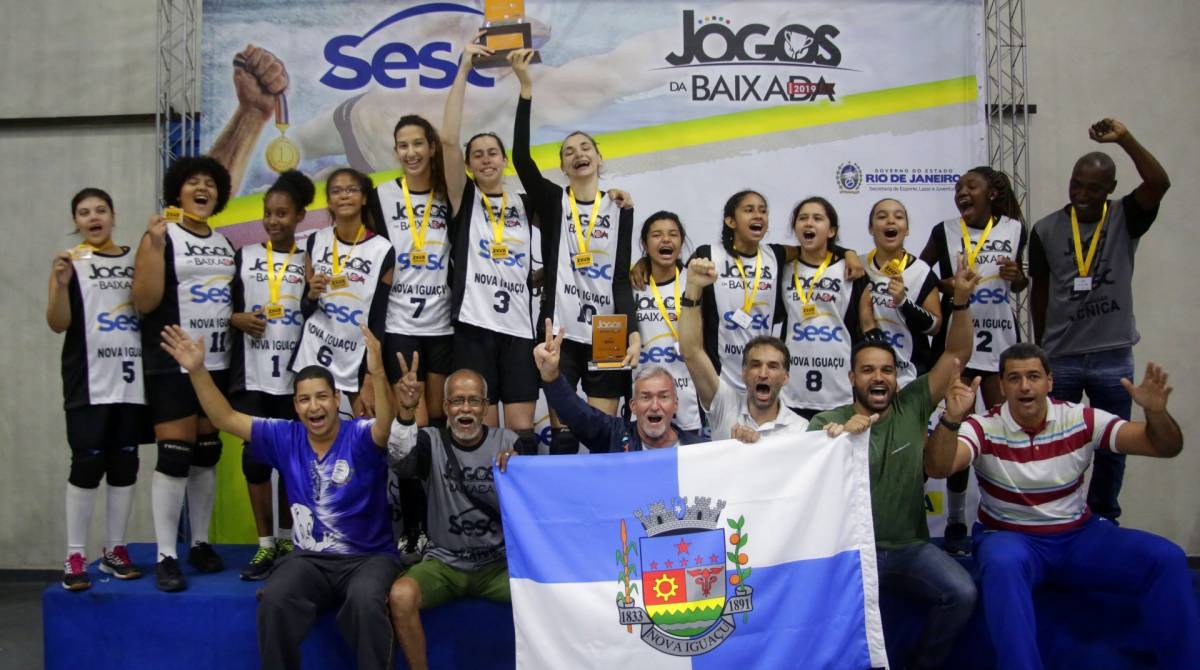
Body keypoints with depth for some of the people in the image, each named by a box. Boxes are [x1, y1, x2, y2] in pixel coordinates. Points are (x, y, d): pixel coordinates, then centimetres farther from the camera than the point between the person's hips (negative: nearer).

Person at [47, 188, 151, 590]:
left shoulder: (136, 259, 12)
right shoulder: (70, 261, 2)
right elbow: (58, 324, -5)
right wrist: (61, 283, -22)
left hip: (131, 378, 4)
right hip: (89, 381, -3)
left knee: (125, 463, 7)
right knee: (87, 464, -5)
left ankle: (115, 550, 17)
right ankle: (75, 556, 3)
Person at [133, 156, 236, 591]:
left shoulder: (225, 244, 14)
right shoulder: (161, 237, -4)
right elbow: (145, 303, -14)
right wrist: (155, 246, -21)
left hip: (216, 364, 6)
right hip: (172, 365, -6)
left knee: (207, 454, 11)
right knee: (174, 455, -9)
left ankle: (201, 543, 21)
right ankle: (166, 557, -3)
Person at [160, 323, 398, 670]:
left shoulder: (361, 436, -10)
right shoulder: (285, 438, 4)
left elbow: (385, 424, -33)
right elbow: (226, 419, 5)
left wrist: (377, 373, -51)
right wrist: (197, 370, -8)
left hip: (368, 557, -3)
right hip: (310, 557, 4)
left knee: (366, 601, -35)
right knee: (274, 599, -27)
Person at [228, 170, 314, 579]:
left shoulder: (310, 262, 5)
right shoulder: (244, 257, 7)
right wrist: (237, 319, -10)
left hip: (295, 376, 0)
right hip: (251, 375, 1)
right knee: (255, 456, -1)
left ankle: (287, 540, 20)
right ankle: (265, 545, 9)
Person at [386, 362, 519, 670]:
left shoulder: (507, 442, 0)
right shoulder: (432, 441, -3)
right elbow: (401, 463, -26)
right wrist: (405, 413, -43)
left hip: (498, 562, 1)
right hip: (443, 562, 0)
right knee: (400, 596, -27)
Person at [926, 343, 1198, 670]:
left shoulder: (1081, 420, -4)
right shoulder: (984, 428, -11)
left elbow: (1166, 447, -8)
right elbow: (938, 468, -29)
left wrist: (1156, 412, -30)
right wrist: (951, 419, -47)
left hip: (1080, 536, 3)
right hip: (1010, 537, -3)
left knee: (1167, 558, -16)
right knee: (1003, 564, -39)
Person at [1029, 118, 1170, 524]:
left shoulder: (1125, 219, -2)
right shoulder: (1046, 230, -1)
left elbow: (1159, 183, -21)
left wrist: (1124, 139, -27)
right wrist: (1039, 347, 13)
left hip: (1113, 356, 0)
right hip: (1060, 356, 0)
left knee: (1113, 447, 12)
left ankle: (1103, 519, 30)